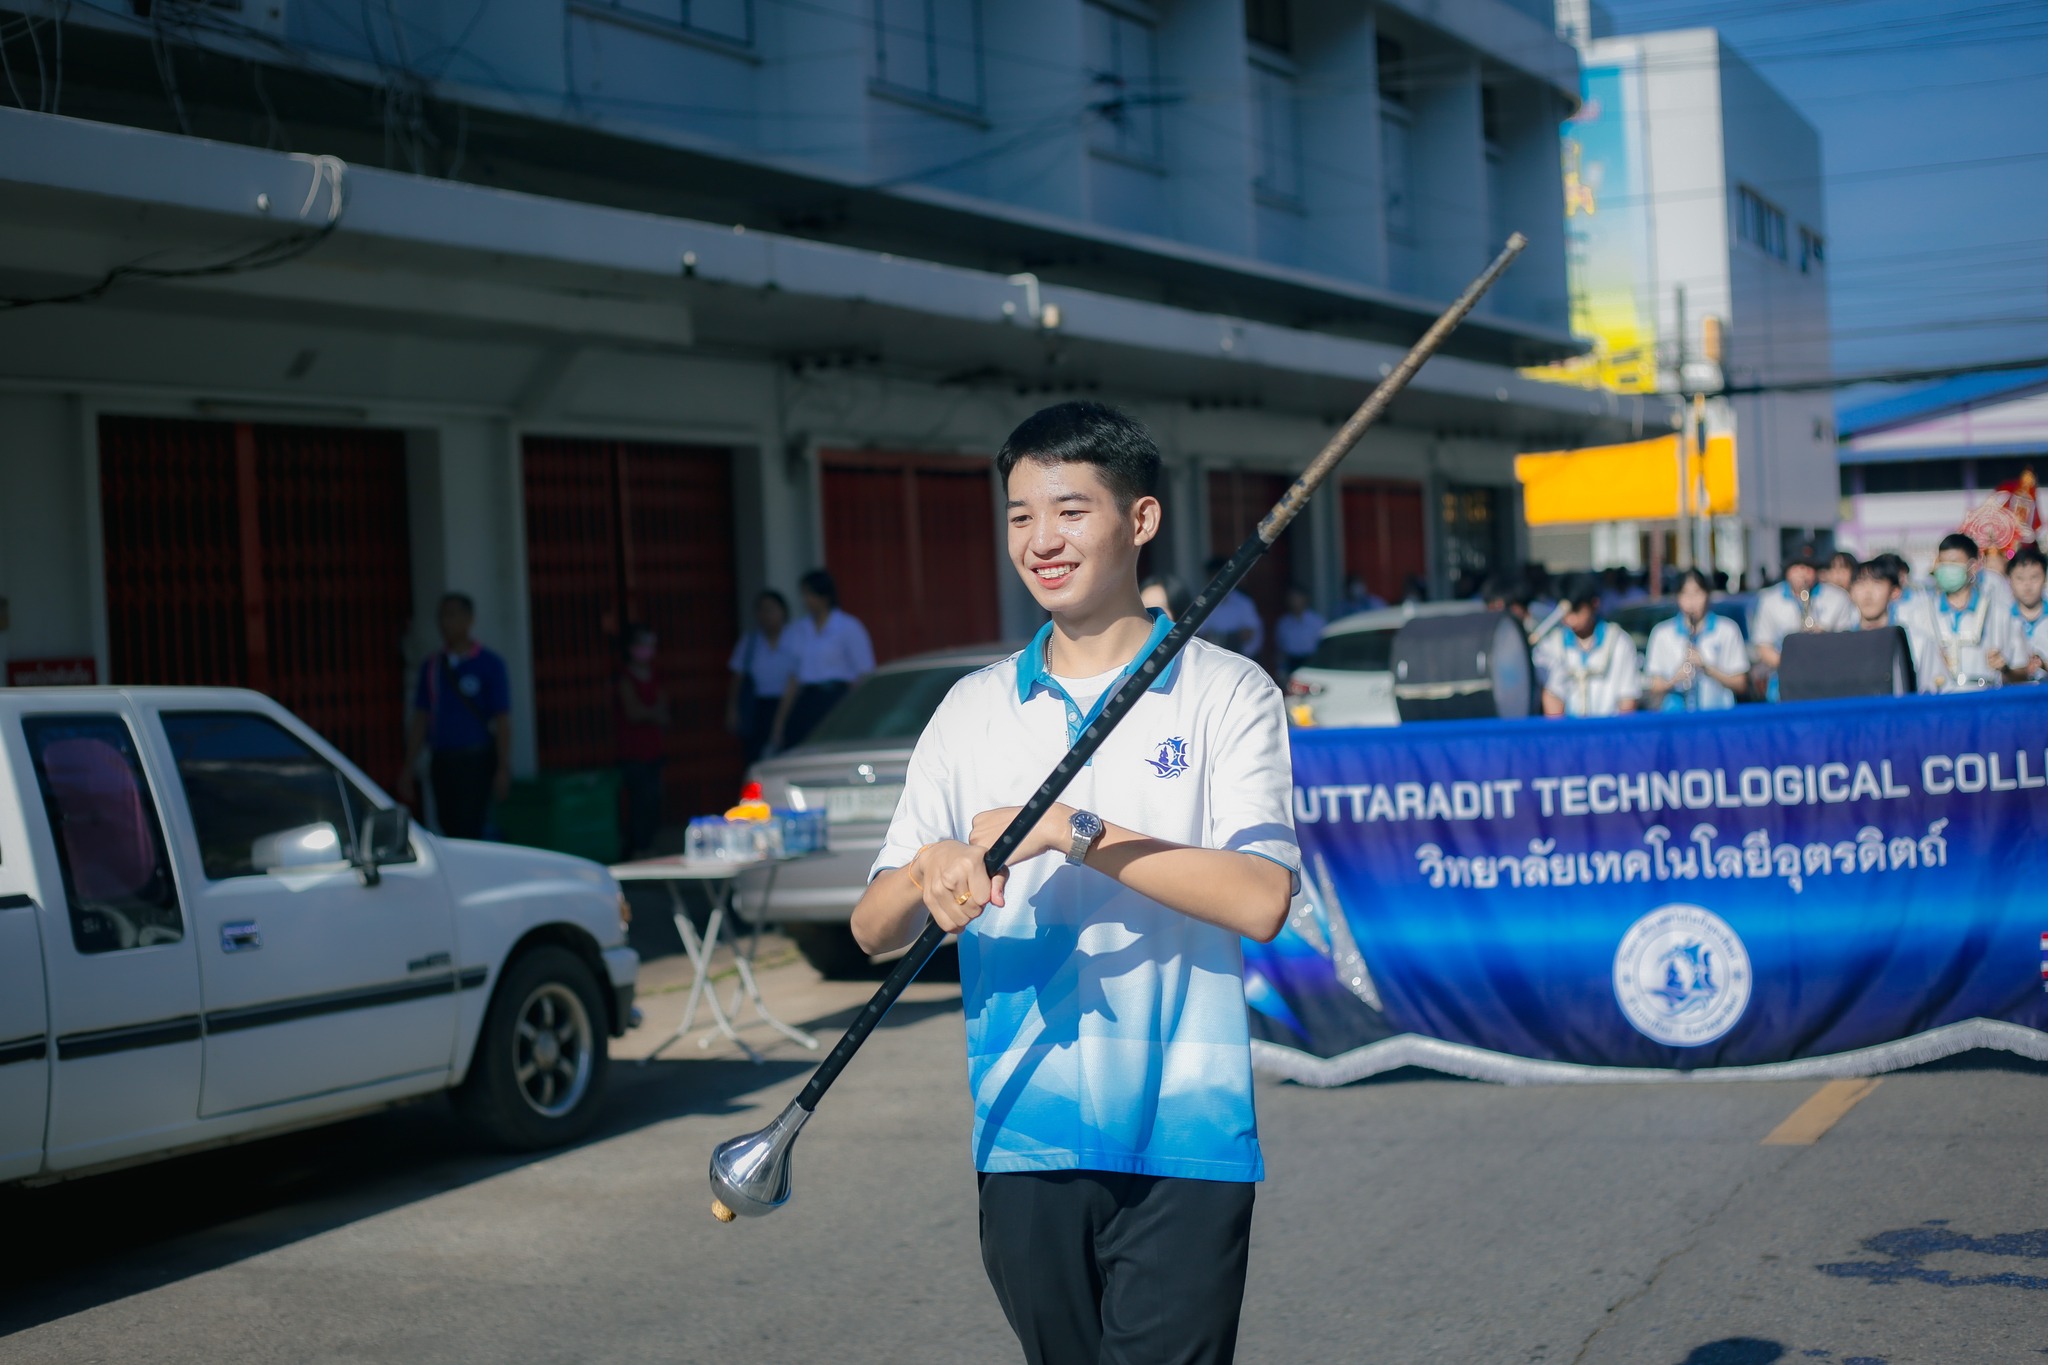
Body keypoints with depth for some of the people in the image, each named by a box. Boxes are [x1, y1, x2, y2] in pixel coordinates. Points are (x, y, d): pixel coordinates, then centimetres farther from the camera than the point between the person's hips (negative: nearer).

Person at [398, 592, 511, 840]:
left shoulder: (489, 664, -2)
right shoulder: (432, 667, 10)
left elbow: (502, 721, -5)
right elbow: (420, 719, 11)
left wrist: (503, 768, -11)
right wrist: (409, 767, 7)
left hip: (476, 763, -5)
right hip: (442, 761, 5)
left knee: (467, 832, -11)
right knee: (450, 829, 7)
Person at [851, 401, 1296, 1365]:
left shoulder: (1228, 694, 1)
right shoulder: (972, 709, 11)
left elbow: (1259, 900, -13)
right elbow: (873, 929, 7)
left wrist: (1075, 831, -19)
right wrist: (928, 874, -16)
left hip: (1181, 1140, -4)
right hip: (1023, 1138, 4)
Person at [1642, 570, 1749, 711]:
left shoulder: (1727, 630, 6)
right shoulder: (1662, 633, 8)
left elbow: (1740, 684, 4)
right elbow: (1652, 687, 8)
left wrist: (1707, 667, -10)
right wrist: (1674, 680, -12)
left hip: (1718, 713, -1)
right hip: (1676, 716, 1)